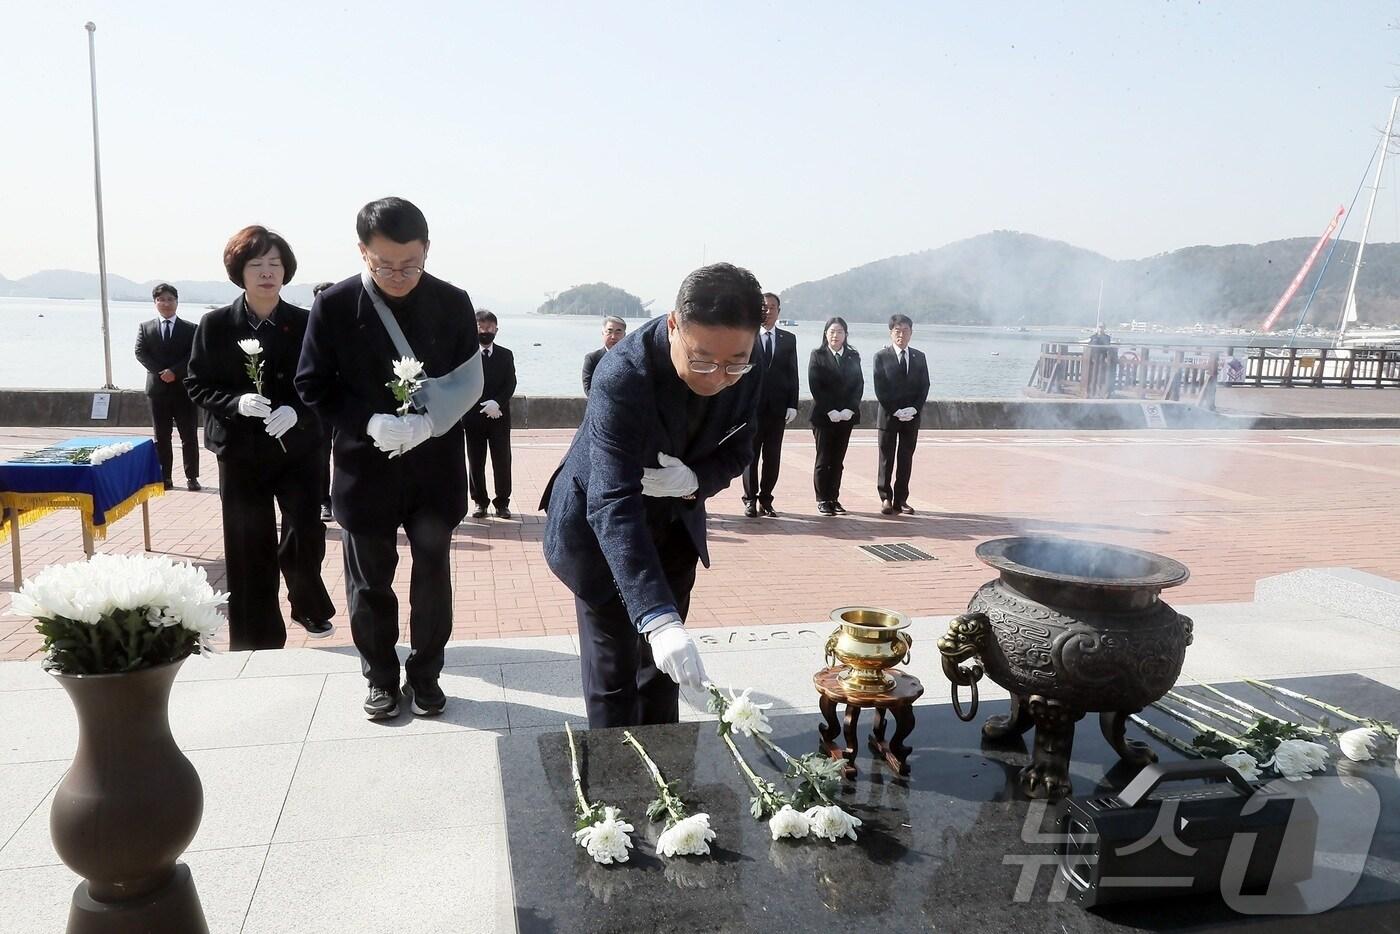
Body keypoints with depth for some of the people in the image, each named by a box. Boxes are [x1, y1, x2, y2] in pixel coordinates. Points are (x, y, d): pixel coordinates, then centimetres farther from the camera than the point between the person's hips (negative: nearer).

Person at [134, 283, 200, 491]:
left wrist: (175, 372, -17)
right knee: (161, 437, 6)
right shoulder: (145, 327, 9)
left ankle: (192, 476, 6)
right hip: (158, 388, 2)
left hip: (184, 388, -2)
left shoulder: (190, 329, 4)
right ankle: (165, 477, 11)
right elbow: (140, 353, 0)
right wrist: (161, 372, -13)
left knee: (189, 436, 0)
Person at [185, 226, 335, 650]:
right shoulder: (215, 324, -1)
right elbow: (197, 384, 2)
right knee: (251, 551, 4)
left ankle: (309, 605, 29)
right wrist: (236, 403, -17)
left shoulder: (305, 323, -1)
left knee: (306, 535, -3)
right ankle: (257, 644, 18)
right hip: (241, 452, 0)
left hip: (297, 448, 0)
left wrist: (297, 411, -19)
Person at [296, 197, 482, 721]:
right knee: (370, 581, 11)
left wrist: (427, 425, -19)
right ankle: (382, 678, 29)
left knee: (432, 575, 11)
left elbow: (469, 386, -1)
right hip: (366, 467, -1)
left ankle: (425, 675, 28)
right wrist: (369, 423, -20)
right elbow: (314, 386, -4)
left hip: (435, 466, 1)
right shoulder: (334, 306, -7)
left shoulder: (453, 303, -4)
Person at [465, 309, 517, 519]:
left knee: (502, 461, 3)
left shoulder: (506, 355, 8)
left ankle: (502, 502, 12)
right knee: (475, 462, 5)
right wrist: (484, 406, -14)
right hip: (473, 417, -1)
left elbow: (510, 384, 0)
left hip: (499, 417, 1)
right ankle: (480, 501, 16)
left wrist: (497, 403, -17)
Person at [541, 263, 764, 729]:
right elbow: (612, 505, -41)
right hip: (599, 527, -5)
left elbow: (736, 451, -2)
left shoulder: (747, 372, -18)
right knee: (613, 670, -1)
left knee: (663, 666, 15)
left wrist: (696, 480, -27)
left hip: (675, 523, 5)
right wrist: (658, 619, -49)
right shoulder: (623, 376, -36)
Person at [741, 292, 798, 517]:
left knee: (772, 456, 5)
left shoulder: (788, 339, 10)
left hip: (778, 407, 2)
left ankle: (766, 500, 14)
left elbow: (793, 374, 6)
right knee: (751, 455, 4)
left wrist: (792, 404, 0)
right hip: (752, 405, -2)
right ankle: (750, 499, 12)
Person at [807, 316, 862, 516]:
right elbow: (815, 385, -6)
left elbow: (859, 384, 5)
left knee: (838, 460, 5)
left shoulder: (853, 357, 11)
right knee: (823, 460, -1)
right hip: (823, 416, -3)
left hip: (847, 415, 3)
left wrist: (849, 409, -9)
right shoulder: (818, 356, 2)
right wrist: (830, 411, -14)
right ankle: (823, 500, 5)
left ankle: (834, 499, 10)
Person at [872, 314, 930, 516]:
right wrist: (895, 411, -14)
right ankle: (886, 498, 10)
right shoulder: (882, 356, -2)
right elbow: (880, 388, -7)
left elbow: (924, 386, 6)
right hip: (889, 416, -3)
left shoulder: (919, 357, 9)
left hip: (912, 416, 3)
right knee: (887, 459, 3)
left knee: (906, 458, 6)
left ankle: (901, 499, 12)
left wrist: (914, 408, -8)